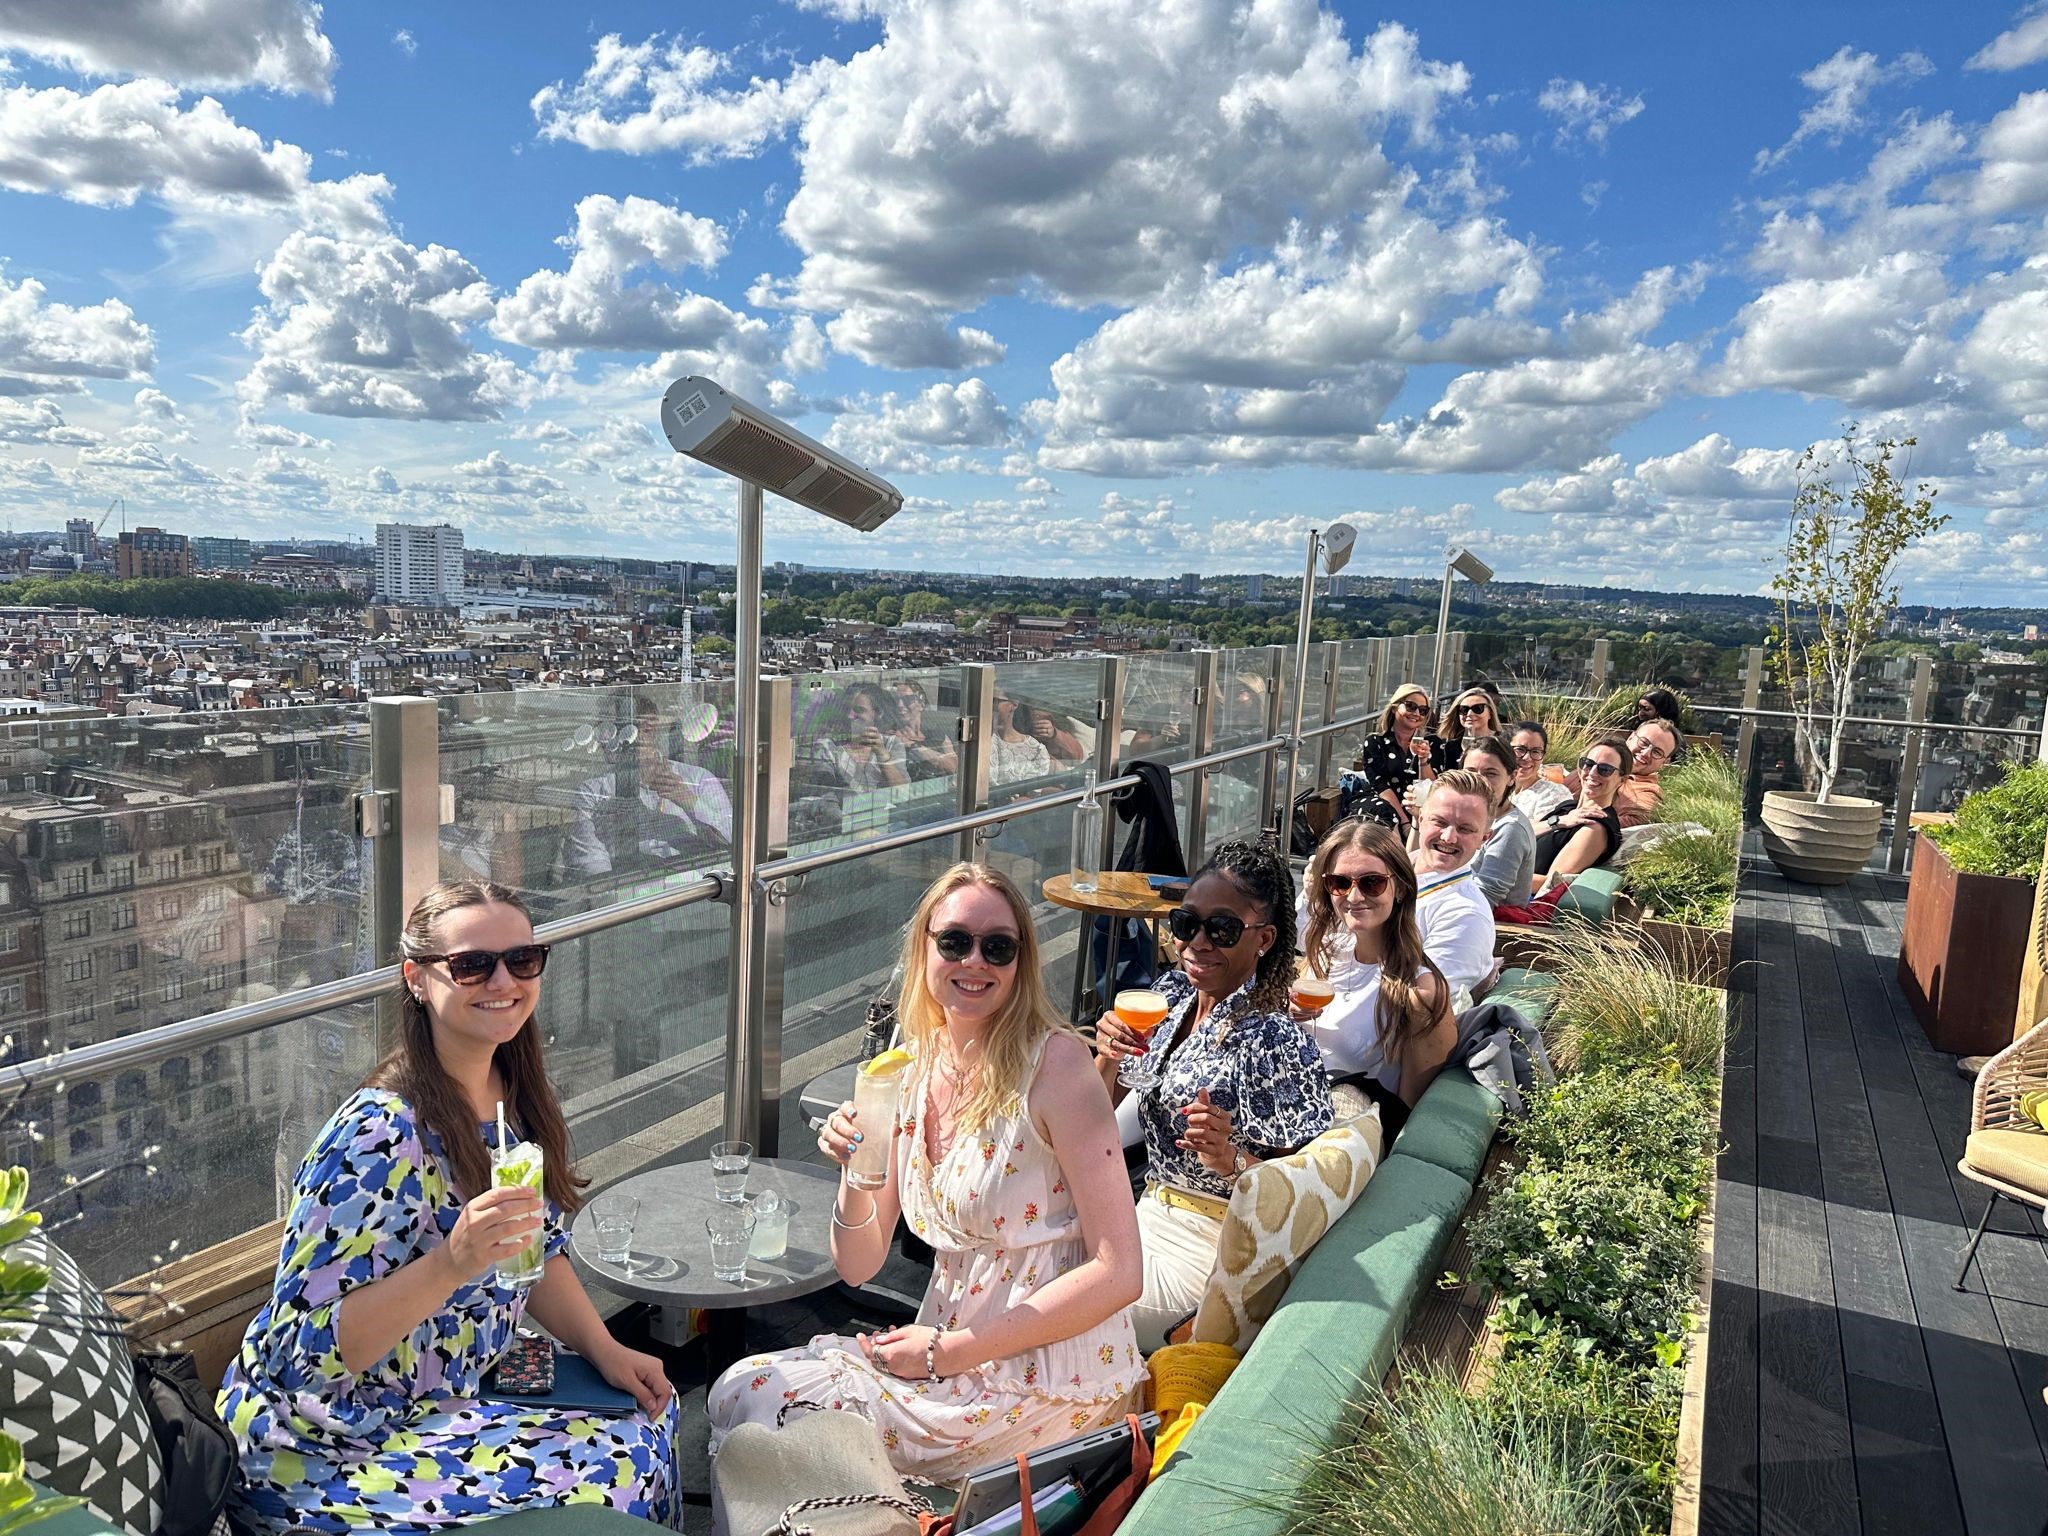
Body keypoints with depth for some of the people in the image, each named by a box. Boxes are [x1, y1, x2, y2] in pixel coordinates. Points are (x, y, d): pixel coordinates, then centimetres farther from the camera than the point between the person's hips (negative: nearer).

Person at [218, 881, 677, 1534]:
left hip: (451, 1393, 8)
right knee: (615, 1478, -18)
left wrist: (606, 1351, -3)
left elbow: (541, 1250, 10)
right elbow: (310, 1350, -25)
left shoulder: (513, 1096, -2)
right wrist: (453, 1263, -38)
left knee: (652, 1411, 5)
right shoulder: (381, 1138, -27)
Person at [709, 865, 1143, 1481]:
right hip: (951, 1354, 6)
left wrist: (947, 1351, -16)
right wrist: (856, 1177, -16)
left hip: (1050, 1377, -6)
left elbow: (1117, 1273, -18)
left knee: (751, 1400, -9)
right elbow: (857, 1268, 5)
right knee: (738, 1388, -4)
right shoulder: (912, 1073, 3)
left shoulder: (1054, 1062, -16)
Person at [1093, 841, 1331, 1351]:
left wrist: (1230, 1161, -32)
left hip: (1214, 1250, -6)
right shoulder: (1171, 993, -1)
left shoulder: (1277, 1044, -21)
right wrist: (1108, 1057, -14)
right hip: (1150, 1217, 7)